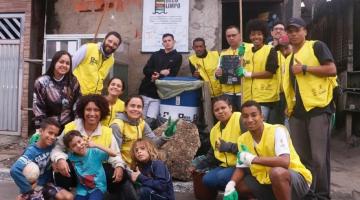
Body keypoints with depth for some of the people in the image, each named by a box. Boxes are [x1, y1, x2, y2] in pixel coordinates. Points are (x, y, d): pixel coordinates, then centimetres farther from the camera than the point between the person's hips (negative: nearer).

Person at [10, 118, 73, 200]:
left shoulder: (52, 146, -9)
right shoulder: (31, 151, -25)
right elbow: (14, 170, -36)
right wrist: (28, 189, -25)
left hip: (46, 184, 5)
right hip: (34, 187, -5)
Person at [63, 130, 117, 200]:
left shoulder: (94, 152, -9)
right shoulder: (71, 156, 0)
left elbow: (114, 154, -16)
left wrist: (96, 146, -21)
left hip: (97, 187, -3)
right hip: (82, 190, 3)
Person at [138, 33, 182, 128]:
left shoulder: (177, 57, 7)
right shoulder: (156, 54, 15)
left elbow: (172, 74, -4)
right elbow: (145, 70, 4)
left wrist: (157, 76, -16)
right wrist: (160, 72, -10)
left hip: (158, 94, -3)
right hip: (146, 90, 3)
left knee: (150, 120, -14)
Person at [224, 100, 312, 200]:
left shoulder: (277, 130, -20)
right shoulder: (242, 139, -1)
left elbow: (285, 162, -32)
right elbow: (240, 168, 4)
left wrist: (253, 159, -33)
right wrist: (231, 183, -16)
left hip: (296, 178, -6)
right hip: (267, 181, 7)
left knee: (276, 172, -38)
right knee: (237, 185, -5)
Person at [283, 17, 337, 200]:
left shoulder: (316, 46, 0)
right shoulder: (288, 58, 19)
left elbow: (332, 69, -12)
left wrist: (305, 68, -15)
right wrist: (289, 106, 12)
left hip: (318, 108, -6)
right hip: (297, 111, 7)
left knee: (319, 156, -3)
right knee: (300, 155, 12)